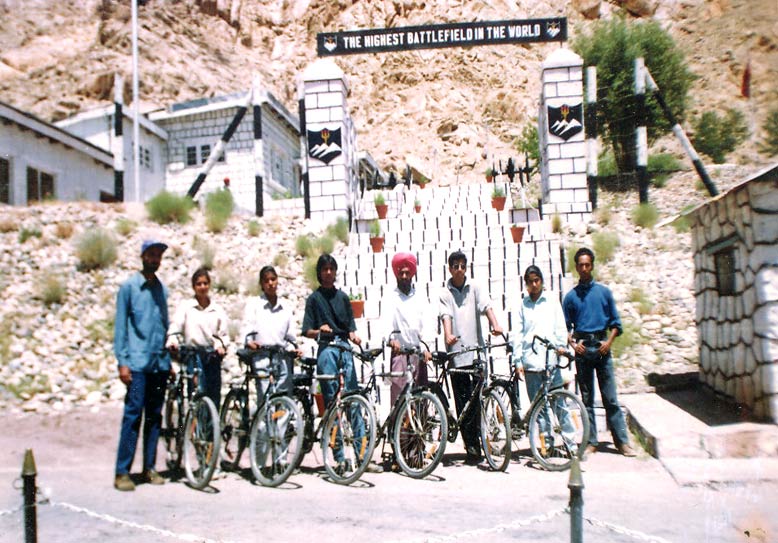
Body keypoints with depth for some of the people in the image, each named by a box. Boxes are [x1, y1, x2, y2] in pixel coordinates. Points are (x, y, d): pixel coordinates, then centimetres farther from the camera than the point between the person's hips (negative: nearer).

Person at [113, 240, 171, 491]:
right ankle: (122, 472, -2)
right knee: (133, 414, -8)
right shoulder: (129, 287, 1)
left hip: (160, 363, 5)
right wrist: (122, 361, -9)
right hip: (137, 363, -5)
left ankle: (149, 468, 15)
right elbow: (120, 325, -2)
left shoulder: (162, 290, 15)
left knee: (155, 416, 7)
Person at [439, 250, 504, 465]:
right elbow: (446, 316, -8)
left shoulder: (474, 288, 10)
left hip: (476, 351, 0)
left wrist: (495, 324, -25)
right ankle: (472, 448, 8)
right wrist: (448, 335, -28)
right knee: (463, 403, 2)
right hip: (456, 353, 0)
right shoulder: (445, 294, 8)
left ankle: (476, 445, 7)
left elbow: (486, 306, -5)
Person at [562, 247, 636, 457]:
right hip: (582, 349, 1)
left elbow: (615, 322, 9)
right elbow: (566, 326, 10)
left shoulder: (604, 292, 7)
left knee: (610, 397, -1)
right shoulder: (571, 296, 7)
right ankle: (591, 442, 11)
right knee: (587, 399, 6)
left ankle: (622, 441, 4)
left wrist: (609, 342, -6)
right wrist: (573, 344, -6)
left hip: (601, 347, -1)